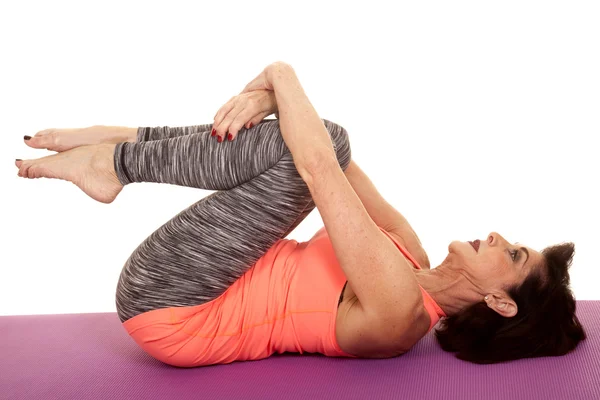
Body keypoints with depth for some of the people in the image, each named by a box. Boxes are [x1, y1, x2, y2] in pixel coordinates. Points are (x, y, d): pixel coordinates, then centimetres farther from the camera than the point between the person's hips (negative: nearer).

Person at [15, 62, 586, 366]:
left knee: (312, 149, -23)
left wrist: (282, 75, -16)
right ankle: (125, 139, 1)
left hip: (168, 307, -8)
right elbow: (329, 161, 0)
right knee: (324, 141, 4)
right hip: (212, 300, 8)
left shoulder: (397, 309, -22)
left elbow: (320, 172, -27)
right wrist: (272, 98, -13)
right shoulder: (414, 261, 3)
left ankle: (117, 161, -6)